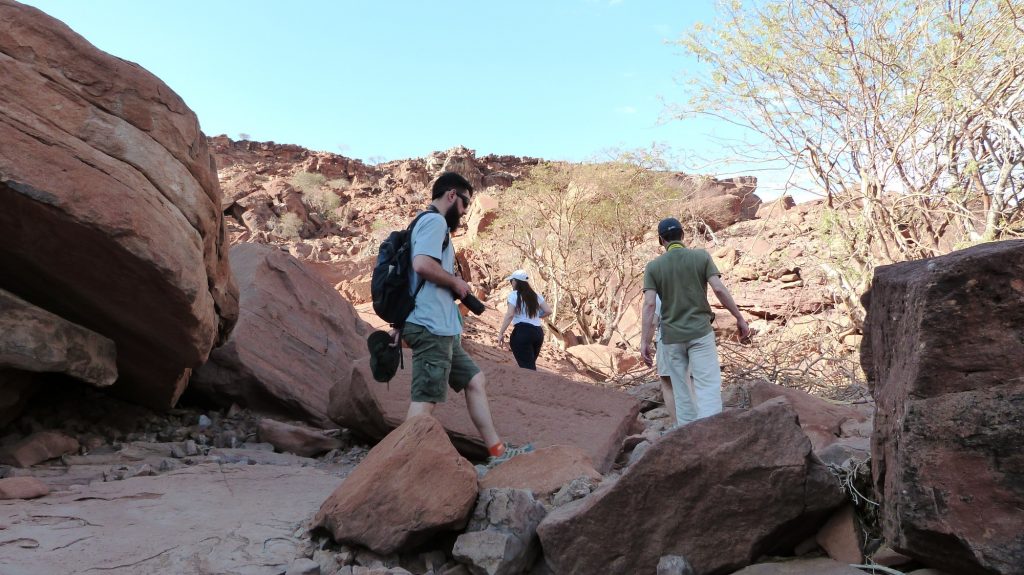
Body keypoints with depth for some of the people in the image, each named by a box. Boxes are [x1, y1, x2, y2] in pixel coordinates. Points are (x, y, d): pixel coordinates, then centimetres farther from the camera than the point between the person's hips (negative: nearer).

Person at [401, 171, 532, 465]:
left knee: (475, 380, 16)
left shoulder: (433, 224, 22)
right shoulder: (434, 221, -8)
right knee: (425, 400, -10)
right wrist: (456, 282, -10)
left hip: (443, 330, 11)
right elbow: (422, 264, -25)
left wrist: (454, 287, 11)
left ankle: (497, 451, 23)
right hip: (432, 327, -11)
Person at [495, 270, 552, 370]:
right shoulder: (536, 295, 14)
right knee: (531, 366, 20)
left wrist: (501, 333, -13)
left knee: (527, 367, -7)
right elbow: (548, 311, 8)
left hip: (522, 332, -6)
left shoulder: (514, 295, -4)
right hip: (538, 332, 7)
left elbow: (509, 315, -14)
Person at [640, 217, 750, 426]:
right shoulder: (701, 256, 0)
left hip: (671, 337, 2)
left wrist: (644, 341, -8)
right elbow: (719, 289, -9)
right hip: (700, 332, -2)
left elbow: (649, 304, -8)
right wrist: (740, 318, -1)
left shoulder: (653, 266, 1)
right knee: (708, 386, -4)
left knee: (682, 391, 12)